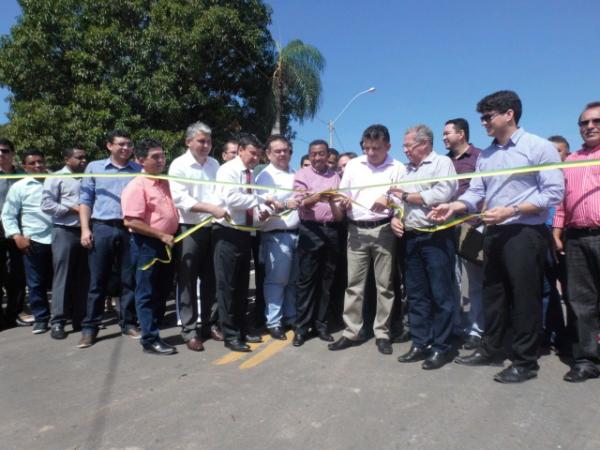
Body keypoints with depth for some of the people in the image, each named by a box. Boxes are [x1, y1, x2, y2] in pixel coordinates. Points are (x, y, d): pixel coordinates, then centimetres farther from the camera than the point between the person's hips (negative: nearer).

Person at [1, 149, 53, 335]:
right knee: (36, 283, 5)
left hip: (57, 239, 1)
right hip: (33, 241, -1)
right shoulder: (19, 187, 3)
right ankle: (41, 318, 17)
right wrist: (17, 236, -8)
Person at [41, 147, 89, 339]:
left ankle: (80, 318, 16)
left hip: (84, 231, 5)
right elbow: (46, 205, -8)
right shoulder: (55, 178, 1)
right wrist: (72, 209, -12)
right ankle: (58, 321, 4)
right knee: (62, 277, -3)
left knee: (82, 278, 8)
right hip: (64, 232, -5)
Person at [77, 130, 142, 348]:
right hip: (102, 228, -1)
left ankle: (128, 323, 18)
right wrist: (85, 229, -3)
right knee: (98, 280, 4)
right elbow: (85, 200, 8)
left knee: (129, 279, 6)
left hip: (131, 230, 1)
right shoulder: (94, 167, 11)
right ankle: (90, 327, 12)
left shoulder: (139, 170, 11)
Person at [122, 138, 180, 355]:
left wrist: (174, 234, 11)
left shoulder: (166, 183, 12)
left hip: (167, 244, 8)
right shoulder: (136, 186, -12)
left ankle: (153, 332, 28)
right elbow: (131, 221, -19)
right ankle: (150, 340, 11)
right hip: (148, 245, -8)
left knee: (162, 293, 15)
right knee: (147, 294, 2)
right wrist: (161, 235, -18)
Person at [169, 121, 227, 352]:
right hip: (189, 230, -4)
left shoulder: (214, 164, 10)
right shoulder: (179, 165, -5)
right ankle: (189, 330, 11)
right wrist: (212, 209, -22)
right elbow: (181, 199, -15)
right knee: (188, 281, 2)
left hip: (212, 228, 5)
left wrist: (222, 209, -8)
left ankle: (210, 323, 24)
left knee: (211, 279, 11)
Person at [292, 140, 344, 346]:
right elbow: (303, 203, -12)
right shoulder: (301, 175, 2)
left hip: (331, 230, 3)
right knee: (306, 279, -1)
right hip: (310, 230, -3)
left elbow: (340, 208, 11)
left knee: (326, 280, 8)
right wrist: (317, 197, -31)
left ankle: (320, 324, 18)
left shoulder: (335, 176, 12)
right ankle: (301, 327, 7)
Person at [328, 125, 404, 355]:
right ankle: (351, 332, 13)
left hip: (384, 230, -2)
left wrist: (389, 202, -22)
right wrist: (343, 202, -14)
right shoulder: (353, 165, 9)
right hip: (356, 230, 2)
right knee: (354, 284, 4)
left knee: (384, 284, 5)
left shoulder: (398, 168, 2)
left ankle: (382, 333, 16)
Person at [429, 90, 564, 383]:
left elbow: (553, 193, -12)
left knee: (524, 298, 1)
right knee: (492, 294, 14)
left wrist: (510, 210, -21)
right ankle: (491, 350, 29)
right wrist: (452, 207, -12)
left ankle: (525, 362, 16)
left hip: (526, 234, -6)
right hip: (494, 234, 7)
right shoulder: (485, 155, 13)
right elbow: (475, 192, 7)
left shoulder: (539, 147, -6)